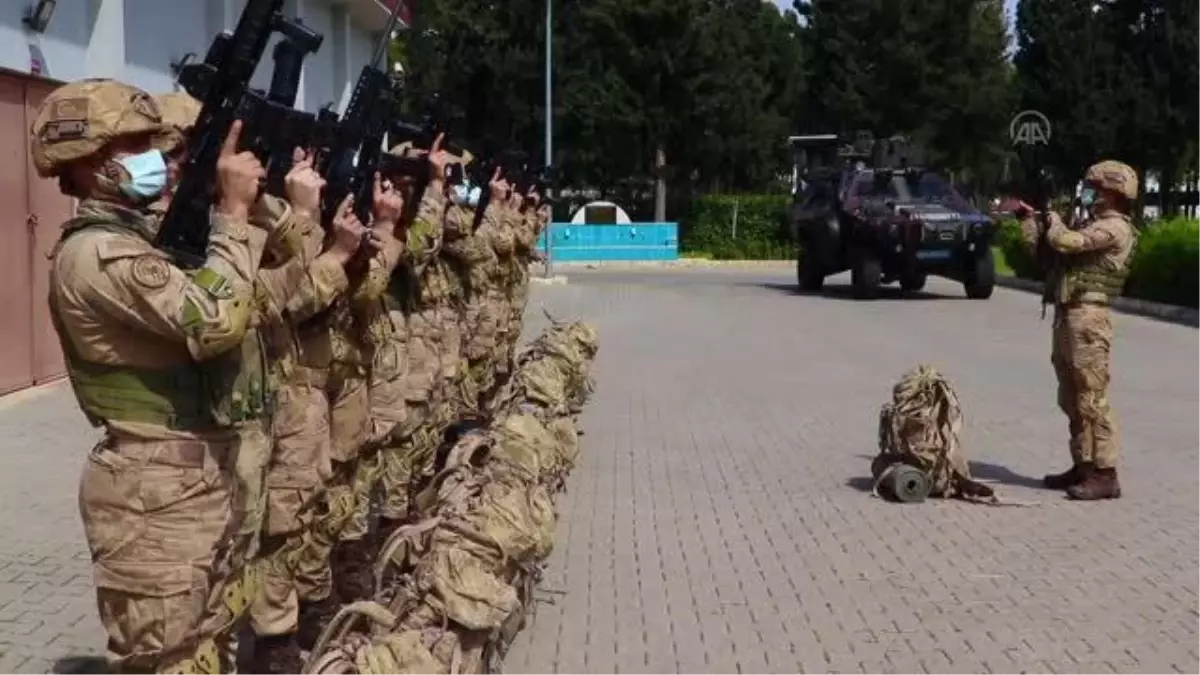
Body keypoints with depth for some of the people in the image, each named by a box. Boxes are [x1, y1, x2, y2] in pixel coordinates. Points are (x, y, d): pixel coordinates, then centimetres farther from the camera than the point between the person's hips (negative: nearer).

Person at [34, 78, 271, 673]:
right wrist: (235, 210, -21)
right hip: (155, 490, -10)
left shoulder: (147, 233, 12)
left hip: (204, 475, 10)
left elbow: (272, 296, 15)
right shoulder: (94, 252, -17)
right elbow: (214, 320, -29)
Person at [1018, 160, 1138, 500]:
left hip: (1087, 319, -10)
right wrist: (1028, 218, 23)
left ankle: (1105, 475, -7)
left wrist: (1054, 220, -2)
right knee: (1072, 400, 13)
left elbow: (1064, 242, -23)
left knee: (1092, 400, -9)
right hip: (1067, 317, 10)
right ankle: (1083, 465, 19)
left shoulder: (1114, 227, -10)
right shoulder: (1092, 225, 20)